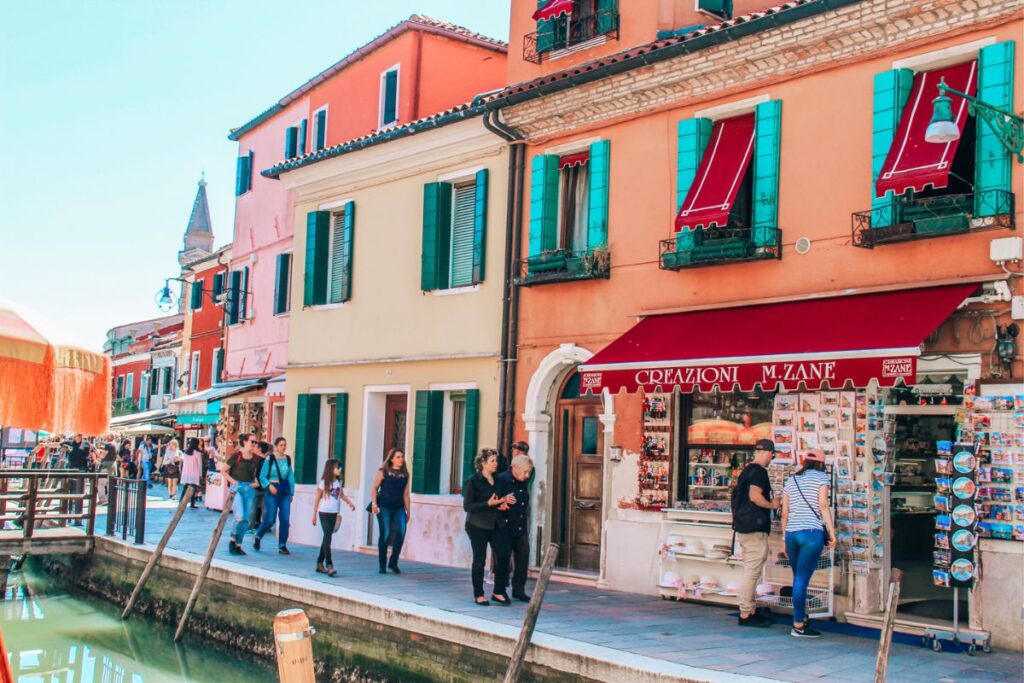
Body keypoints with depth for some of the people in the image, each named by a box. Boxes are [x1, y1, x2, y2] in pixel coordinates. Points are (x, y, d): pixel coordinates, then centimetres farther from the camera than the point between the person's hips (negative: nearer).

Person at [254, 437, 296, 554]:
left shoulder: (288, 459, 5)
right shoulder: (269, 459, -5)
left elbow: (291, 477, 8)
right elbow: (262, 476, -5)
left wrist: (292, 492, 7)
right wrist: (269, 485, -20)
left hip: (285, 491, 3)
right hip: (272, 491, -3)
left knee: (285, 519, -2)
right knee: (270, 519, -2)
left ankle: (282, 546, 8)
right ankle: (258, 536, 26)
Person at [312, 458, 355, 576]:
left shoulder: (338, 482, 7)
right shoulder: (323, 482, -8)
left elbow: (342, 495, 12)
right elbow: (317, 499, -3)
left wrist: (349, 502, -8)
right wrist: (314, 515, -2)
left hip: (334, 513, 5)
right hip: (324, 513, -5)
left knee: (327, 538, 9)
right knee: (327, 537, -12)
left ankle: (320, 563, 19)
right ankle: (329, 565, -16)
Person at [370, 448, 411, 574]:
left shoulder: (405, 474, 13)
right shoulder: (383, 471, 4)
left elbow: (406, 494, 15)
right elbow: (374, 488, 1)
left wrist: (408, 511, 12)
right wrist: (374, 503, -12)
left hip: (399, 508, 3)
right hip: (384, 507, -3)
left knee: (401, 531, -16)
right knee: (385, 534, -6)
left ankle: (393, 562, -4)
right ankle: (382, 565, 8)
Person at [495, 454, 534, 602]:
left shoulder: (524, 482, 8)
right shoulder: (501, 480, -12)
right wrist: (502, 502, -32)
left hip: (521, 527, 6)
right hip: (505, 527, -6)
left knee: (523, 558, 6)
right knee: (503, 559, 1)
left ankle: (518, 590, 17)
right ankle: (499, 591, 12)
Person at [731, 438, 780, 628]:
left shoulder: (747, 470, 16)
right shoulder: (759, 471, -13)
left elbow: (738, 496, 21)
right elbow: (755, 496, -24)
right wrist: (772, 505, -9)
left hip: (743, 526, 10)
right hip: (755, 528, -10)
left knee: (750, 572, 14)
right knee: (752, 572, -7)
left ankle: (750, 611, 20)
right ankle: (745, 614, -5)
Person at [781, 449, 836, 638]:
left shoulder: (791, 480, 17)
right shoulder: (821, 477, 3)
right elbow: (823, 506, -8)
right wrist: (832, 533, -5)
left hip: (791, 533, 5)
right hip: (812, 533, -5)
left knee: (799, 579, 15)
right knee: (802, 579, -6)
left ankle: (802, 619, 24)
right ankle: (798, 626, -3)